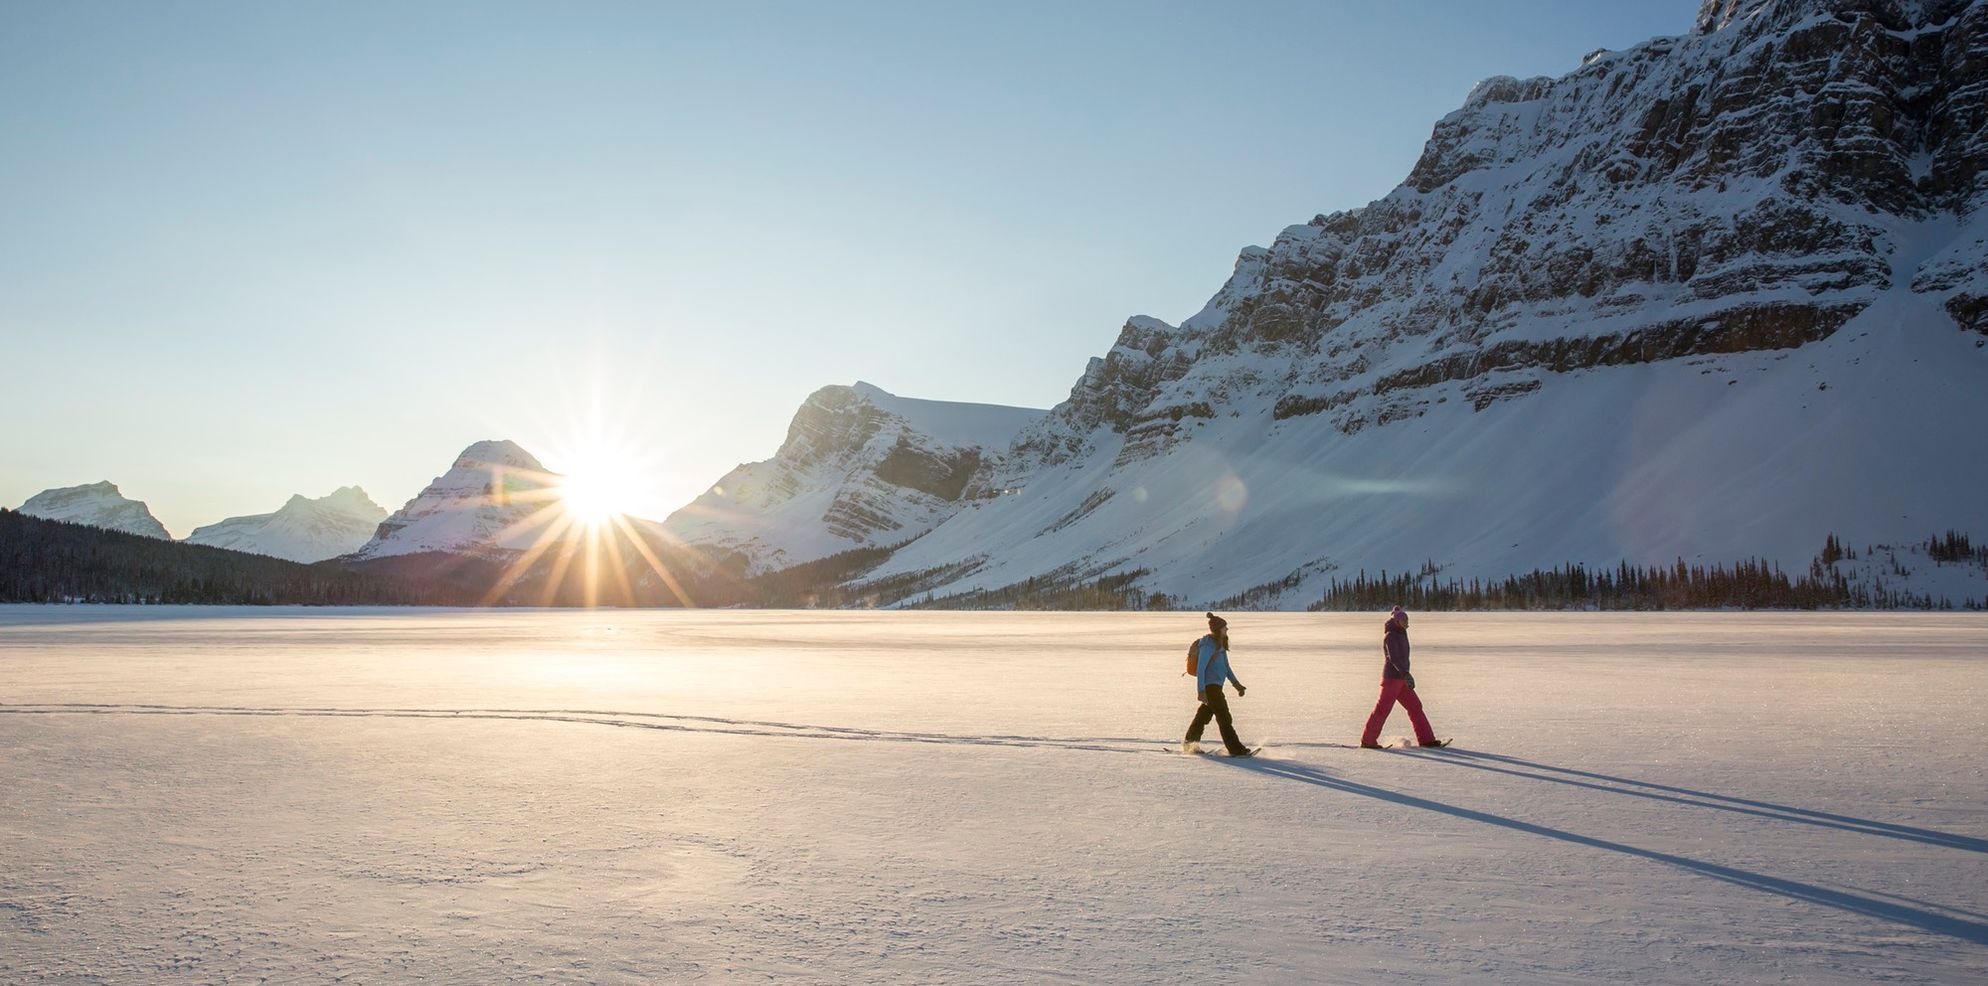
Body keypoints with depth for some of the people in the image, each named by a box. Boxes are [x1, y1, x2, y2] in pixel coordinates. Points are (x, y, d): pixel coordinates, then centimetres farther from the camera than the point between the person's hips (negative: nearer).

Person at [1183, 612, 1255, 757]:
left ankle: (1189, 744, 27)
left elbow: (1226, 667, 21)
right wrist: (1201, 690, -26)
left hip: (1216, 686, 10)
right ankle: (1236, 749, -6)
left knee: (1204, 714, 17)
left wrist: (1236, 684, 18)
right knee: (1224, 717, -8)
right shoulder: (1208, 646, -18)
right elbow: (1200, 669, -22)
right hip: (1209, 686, -10)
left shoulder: (1220, 645, 12)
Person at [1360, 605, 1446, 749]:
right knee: (1383, 709, -6)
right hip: (1392, 677, -9)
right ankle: (1367, 741, 0)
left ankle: (1426, 739, 6)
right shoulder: (1390, 636, -13)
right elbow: (1394, 657, -25)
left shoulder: (1400, 634, 16)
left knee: (1415, 706, 6)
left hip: (1400, 678, 9)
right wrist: (1405, 673, -34)